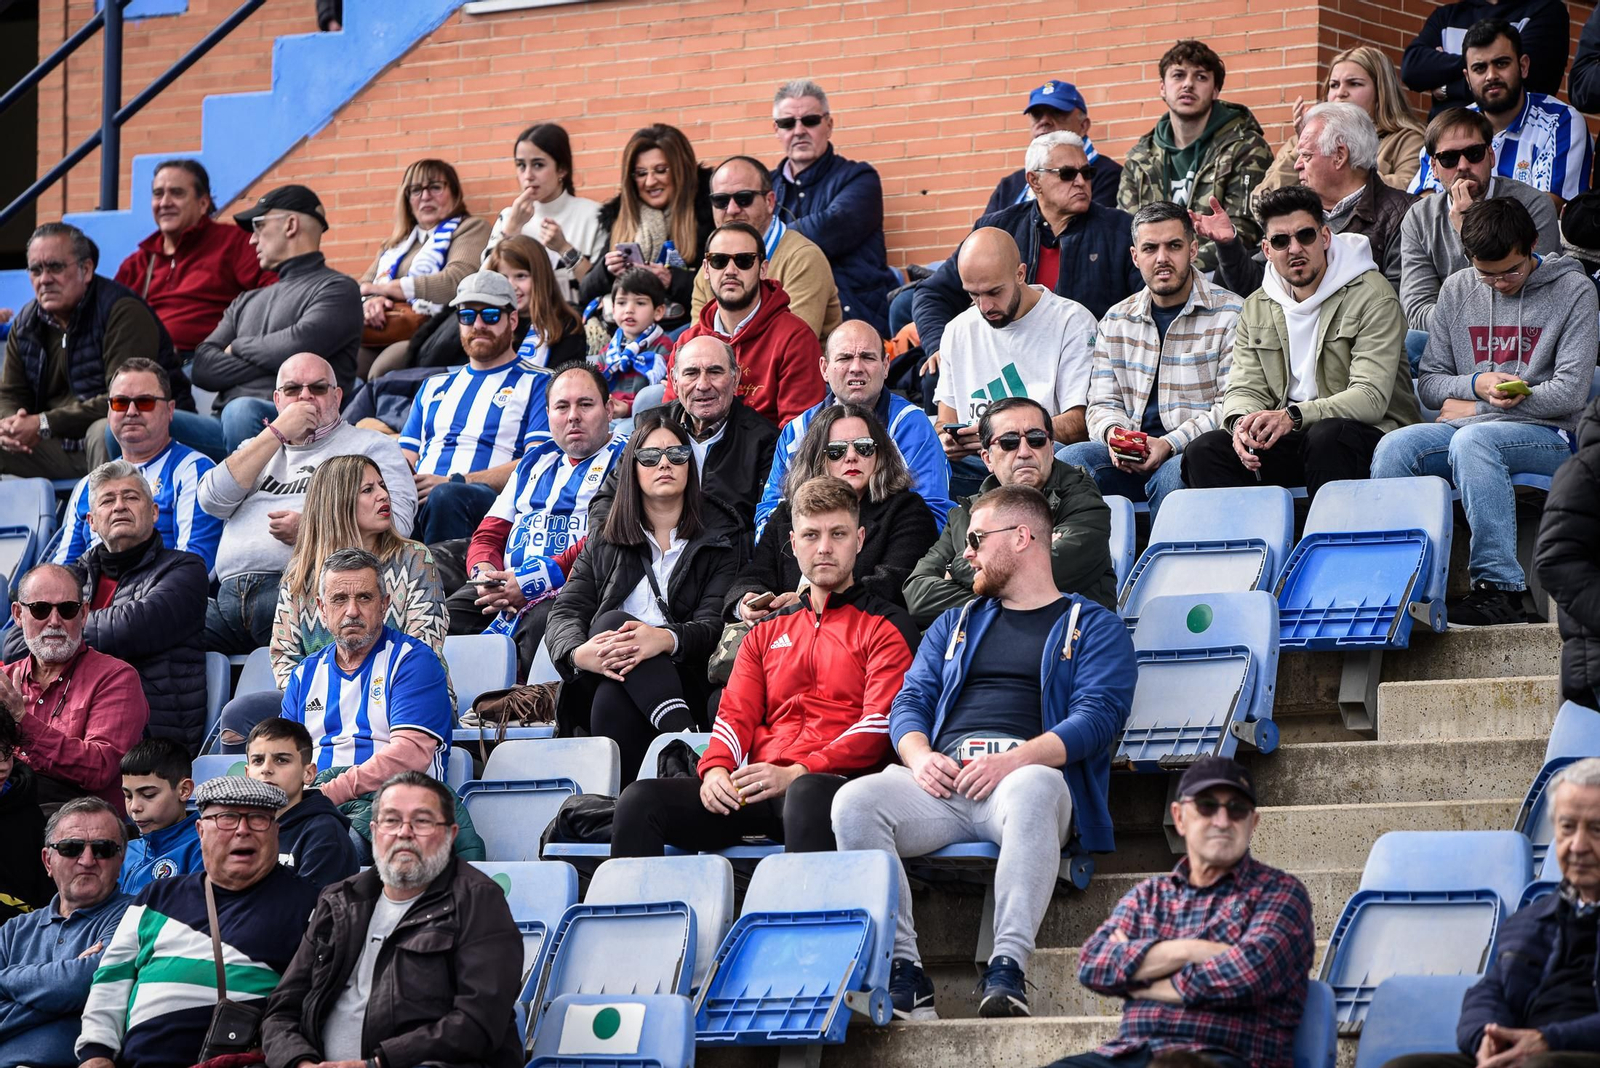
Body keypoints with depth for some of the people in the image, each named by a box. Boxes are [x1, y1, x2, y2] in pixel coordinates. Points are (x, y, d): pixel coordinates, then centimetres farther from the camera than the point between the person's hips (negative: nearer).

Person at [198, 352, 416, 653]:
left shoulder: (371, 446, 18)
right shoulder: (258, 449, 33)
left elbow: (396, 523, 1)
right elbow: (213, 501, 12)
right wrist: (276, 433, 8)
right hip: (230, 593, 4)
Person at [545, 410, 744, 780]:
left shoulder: (721, 539, 15)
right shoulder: (603, 543, 25)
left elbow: (714, 625, -1)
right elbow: (565, 614, 10)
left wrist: (666, 639, -26)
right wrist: (578, 652, -17)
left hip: (683, 685, -2)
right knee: (612, 622, -33)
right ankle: (682, 732, -49)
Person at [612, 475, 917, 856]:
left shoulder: (885, 625, 10)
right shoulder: (767, 632, 28)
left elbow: (881, 724, -3)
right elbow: (736, 713, 19)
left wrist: (796, 774, -16)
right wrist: (716, 769, -6)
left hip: (838, 780, -5)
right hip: (757, 791, 5)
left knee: (808, 795, -44)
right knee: (640, 800, -19)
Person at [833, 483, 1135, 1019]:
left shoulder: (1093, 627, 15)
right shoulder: (955, 626, 32)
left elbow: (1098, 716, -1)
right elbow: (910, 703, 20)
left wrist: (1015, 759, -18)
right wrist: (920, 756, -6)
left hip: (1027, 772, -4)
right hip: (943, 779, 4)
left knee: (1032, 789, -42)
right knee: (855, 801, -28)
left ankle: (1007, 967, -46)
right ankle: (902, 971, -31)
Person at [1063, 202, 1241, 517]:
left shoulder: (1229, 316, 2)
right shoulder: (1116, 322, 18)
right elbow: (1102, 404, 17)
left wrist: (1170, 444, -19)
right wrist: (1113, 433, -8)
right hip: (1132, 458, 4)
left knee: (1173, 474, -38)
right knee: (1070, 461, -26)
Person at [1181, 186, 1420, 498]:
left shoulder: (1372, 296, -7)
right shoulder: (1256, 309, 13)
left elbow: (1371, 397, -17)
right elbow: (1246, 389, 8)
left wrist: (1292, 417, -32)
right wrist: (1241, 422, -19)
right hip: (1291, 438, 5)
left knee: (1325, 436, -38)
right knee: (1203, 451, -19)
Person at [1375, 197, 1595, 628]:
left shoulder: (1572, 290, 0)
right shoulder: (1457, 291, 13)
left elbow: (1570, 394, -7)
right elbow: (1428, 384, 14)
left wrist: (1471, 408, -4)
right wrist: (1476, 384, -10)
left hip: (1545, 435, -4)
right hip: (1464, 429, 4)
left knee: (1471, 440, -38)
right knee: (1394, 446, -27)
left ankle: (1502, 588, -40)